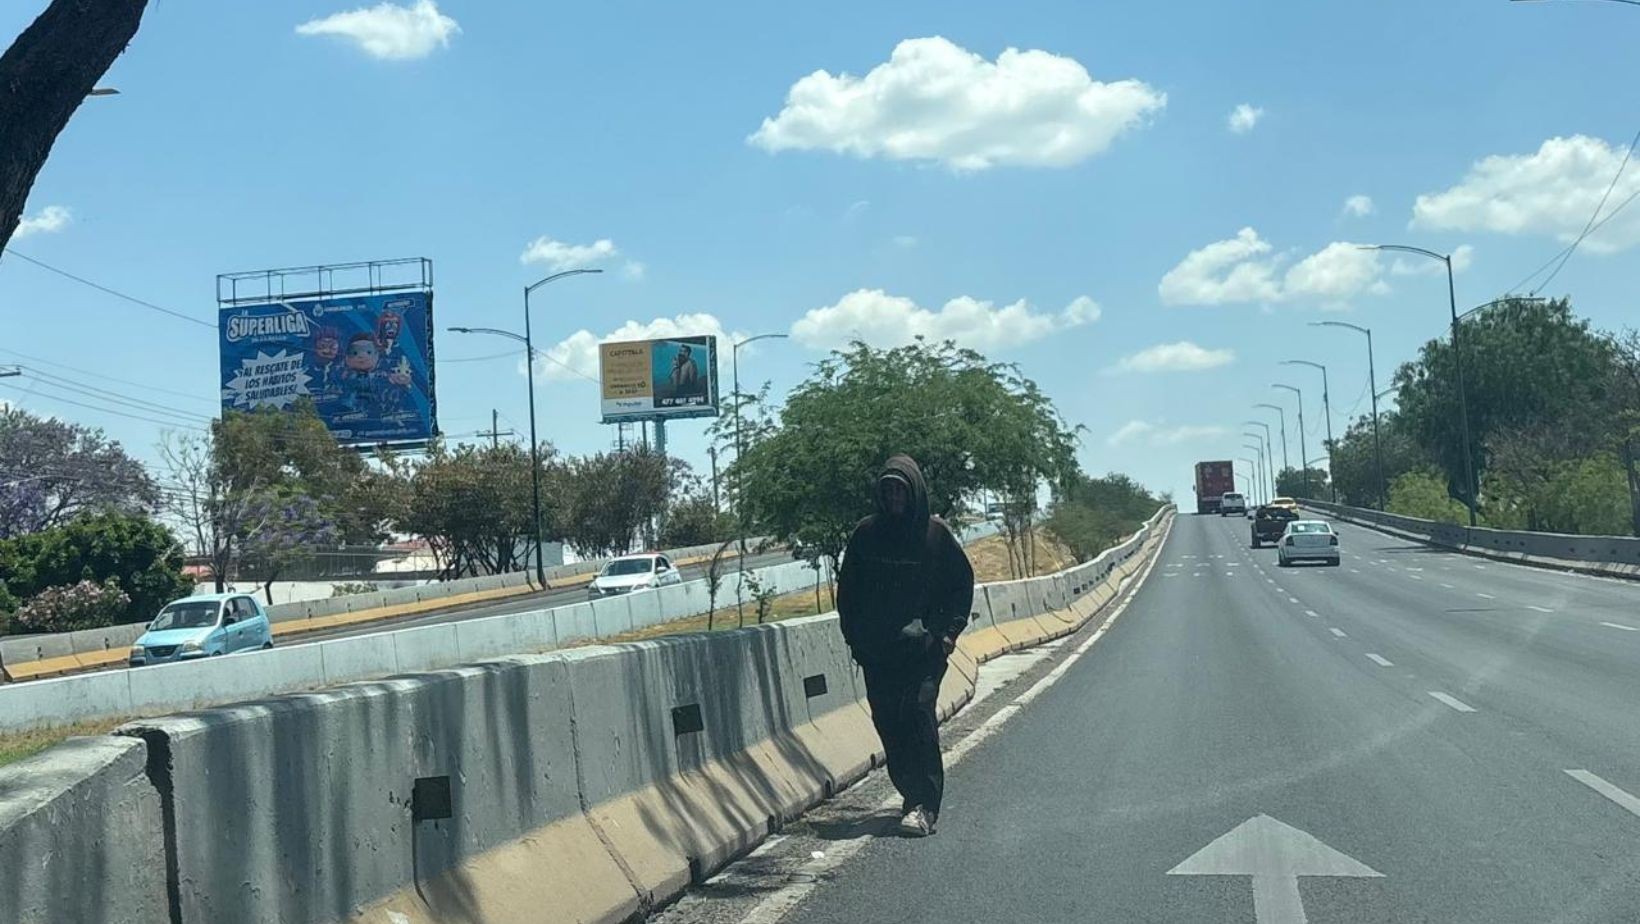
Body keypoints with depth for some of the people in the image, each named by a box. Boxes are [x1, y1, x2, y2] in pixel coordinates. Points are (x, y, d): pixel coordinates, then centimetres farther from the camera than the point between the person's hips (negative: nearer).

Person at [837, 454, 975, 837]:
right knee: (888, 723, 4)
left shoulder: (935, 532, 0)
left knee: (918, 716, -13)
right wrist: (854, 636, 5)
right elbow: (847, 587, 12)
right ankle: (914, 795, 17)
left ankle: (923, 805, -15)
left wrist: (948, 630, -3)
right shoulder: (866, 533, 5)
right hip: (876, 650, 3)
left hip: (923, 648, -3)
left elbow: (962, 583, 6)